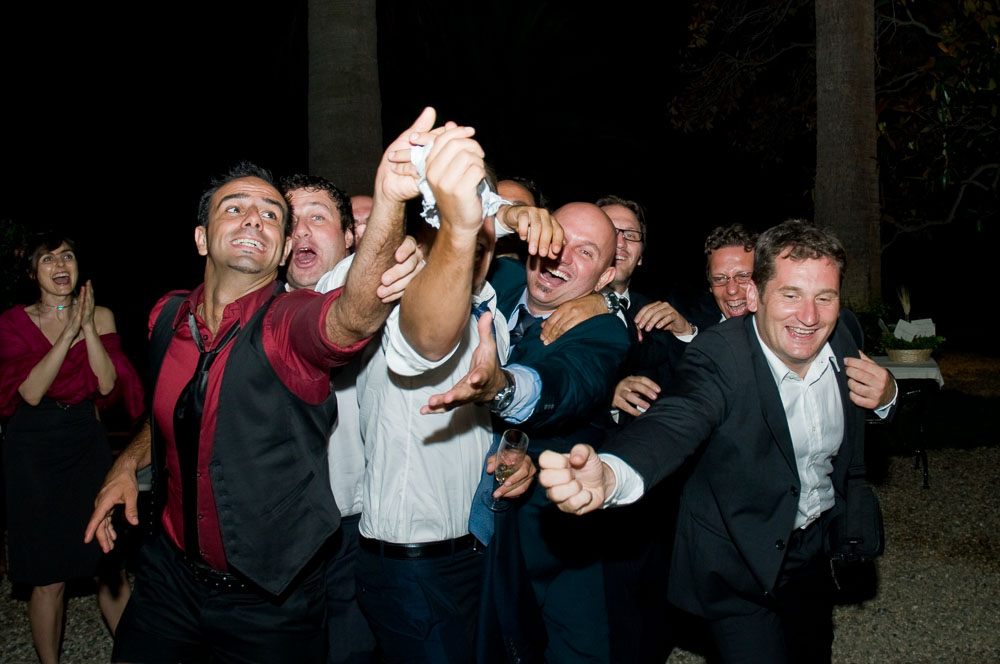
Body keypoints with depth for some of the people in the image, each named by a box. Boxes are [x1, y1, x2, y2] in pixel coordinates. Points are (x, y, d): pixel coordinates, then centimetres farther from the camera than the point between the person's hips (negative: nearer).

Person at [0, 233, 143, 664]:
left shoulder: (100, 316, 4)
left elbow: (107, 385, -6)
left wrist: (88, 328, -14)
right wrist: (68, 334, -16)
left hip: (86, 445, 2)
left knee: (111, 565, 2)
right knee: (49, 576, 3)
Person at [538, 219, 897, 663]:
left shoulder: (845, 333, -10)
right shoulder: (720, 355, -28)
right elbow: (674, 423, -47)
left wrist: (886, 394, -16)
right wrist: (607, 475, -69)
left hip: (816, 545, 6)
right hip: (738, 564, -6)